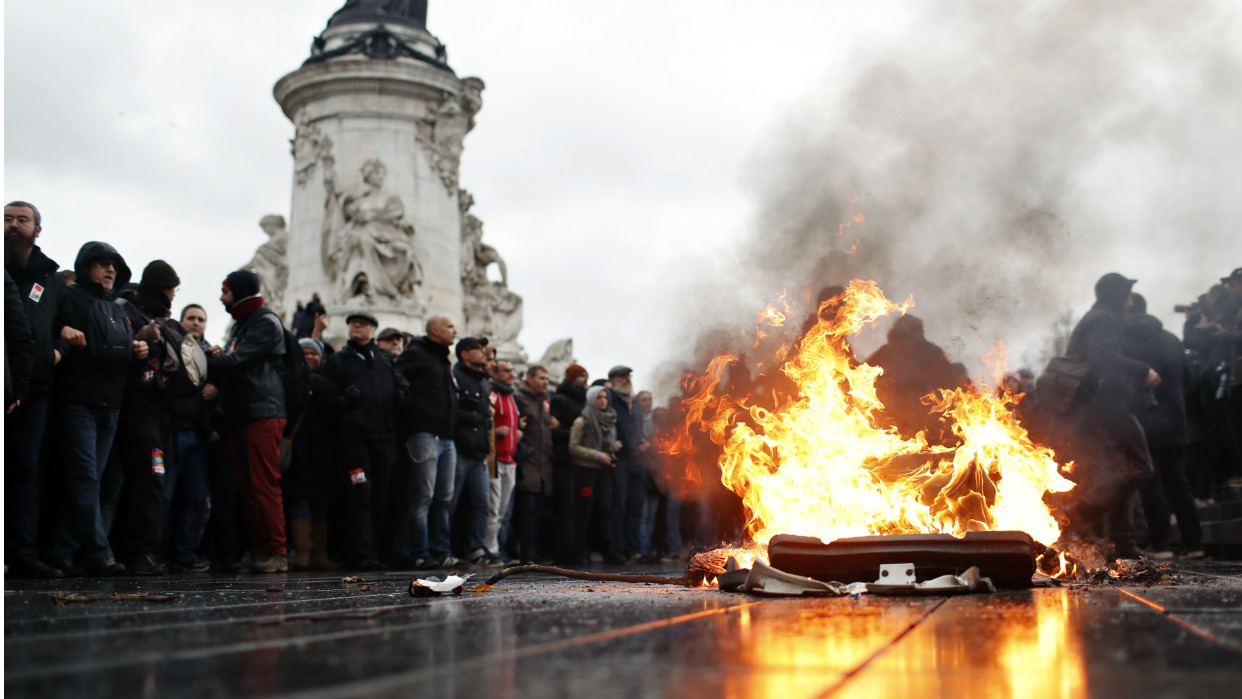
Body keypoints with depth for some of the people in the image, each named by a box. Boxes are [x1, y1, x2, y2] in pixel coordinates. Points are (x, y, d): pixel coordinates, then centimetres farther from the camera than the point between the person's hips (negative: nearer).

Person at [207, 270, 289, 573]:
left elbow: (236, 362, -16)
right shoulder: (239, 325, 25)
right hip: (240, 416, 9)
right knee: (246, 486, 6)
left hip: (263, 414, -9)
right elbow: (228, 365, 21)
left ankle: (275, 552, -11)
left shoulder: (266, 322, -5)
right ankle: (258, 549, 9)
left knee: (264, 485, -12)